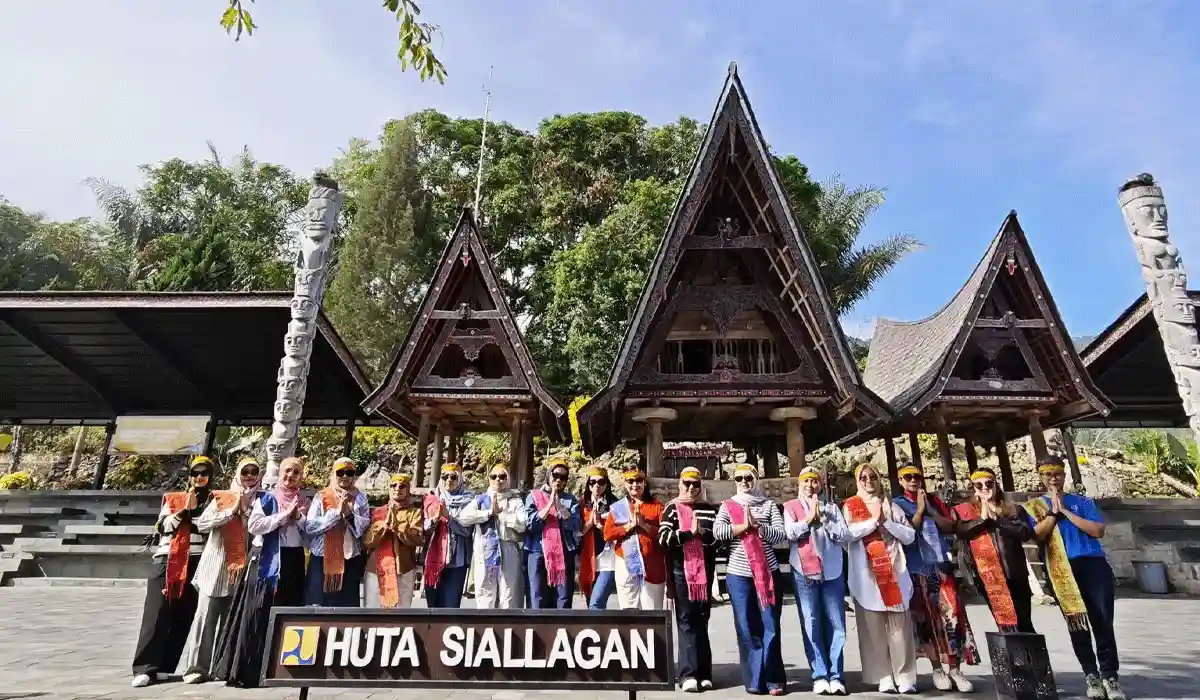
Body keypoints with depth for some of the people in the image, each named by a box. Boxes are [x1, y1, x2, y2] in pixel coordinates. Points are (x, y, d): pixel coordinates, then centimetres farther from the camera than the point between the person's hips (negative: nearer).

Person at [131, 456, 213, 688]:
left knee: (185, 615, 0)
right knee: (158, 613, -6)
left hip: (198, 563, 0)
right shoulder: (172, 499, 14)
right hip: (169, 561, 0)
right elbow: (163, 526, 1)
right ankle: (145, 667, -3)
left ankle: (163, 665, 10)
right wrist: (185, 510, -9)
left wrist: (196, 509, -9)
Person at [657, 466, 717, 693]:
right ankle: (688, 674, 2)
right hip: (681, 570, -3)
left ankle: (703, 672, 15)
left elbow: (718, 538, 3)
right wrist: (690, 532, -15)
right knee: (686, 621, -1)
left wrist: (702, 532, -14)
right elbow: (663, 538, -10)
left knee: (701, 620, 8)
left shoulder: (709, 509, 10)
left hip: (704, 570, 3)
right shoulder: (672, 509, 2)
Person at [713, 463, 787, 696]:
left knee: (770, 626, 2)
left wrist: (757, 526, -14)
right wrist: (744, 526, -11)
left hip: (768, 572, 0)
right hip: (739, 574, 0)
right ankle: (754, 680, 14)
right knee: (747, 629, 4)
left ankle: (773, 679, 14)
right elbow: (717, 531, -9)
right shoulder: (727, 506, 6)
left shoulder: (768, 505, 7)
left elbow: (781, 535, -3)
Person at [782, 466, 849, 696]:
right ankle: (820, 676, 6)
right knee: (811, 625, 0)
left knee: (836, 625, 2)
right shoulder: (791, 507, 7)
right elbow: (790, 532, -7)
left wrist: (822, 516, -7)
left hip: (832, 572, 1)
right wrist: (809, 517, -7)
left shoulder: (832, 507, 11)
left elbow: (842, 535, -1)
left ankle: (836, 676, 9)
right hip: (803, 573, -1)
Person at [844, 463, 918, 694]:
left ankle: (905, 677, 7)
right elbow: (847, 534, -9)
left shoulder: (891, 506, 14)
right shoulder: (850, 506, 6)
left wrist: (885, 522, -6)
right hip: (866, 574, -2)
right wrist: (874, 520, -9)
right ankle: (884, 678, 6)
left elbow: (910, 536, 6)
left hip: (894, 570, 2)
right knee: (873, 627, -1)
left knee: (899, 625, 0)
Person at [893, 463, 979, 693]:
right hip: (916, 567, -2)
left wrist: (931, 511, -4)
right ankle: (937, 669, 9)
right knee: (927, 616, 0)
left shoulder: (934, 500, 15)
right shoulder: (896, 504, 4)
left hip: (941, 563, 3)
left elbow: (951, 526, 8)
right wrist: (920, 509, -6)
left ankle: (955, 669, 1)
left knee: (951, 613, -5)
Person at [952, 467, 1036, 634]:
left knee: (1024, 624, 5)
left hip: (1014, 572, 1)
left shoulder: (1012, 508, 9)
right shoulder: (964, 510, 5)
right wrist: (982, 518, -11)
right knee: (1004, 624, 7)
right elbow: (960, 531, -10)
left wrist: (997, 518, -8)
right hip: (987, 575, 0)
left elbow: (1026, 532, -5)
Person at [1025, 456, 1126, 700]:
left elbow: (1098, 530, -3)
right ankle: (1091, 674, 15)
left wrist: (1065, 511, -5)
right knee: (1076, 624, 4)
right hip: (1061, 570, 0)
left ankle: (1109, 675, 9)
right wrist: (1054, 511, -6)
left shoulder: (1083, 502, 11)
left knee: (1103, 622, -3)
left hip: (1093, 564, 0)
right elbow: (1037, 535, -6)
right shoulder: (1034, 506, 10)